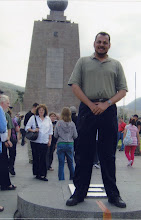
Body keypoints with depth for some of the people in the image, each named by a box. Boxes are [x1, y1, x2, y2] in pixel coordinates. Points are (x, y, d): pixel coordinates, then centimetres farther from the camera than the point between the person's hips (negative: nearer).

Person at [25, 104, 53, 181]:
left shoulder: (48, 119, 12)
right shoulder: (33, 118, 3)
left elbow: (50, 130, 16)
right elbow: (27, 127, 3)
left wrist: (50, 139, 10)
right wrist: (33, 130, -15)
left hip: (45, 142, 2)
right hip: (36, 141, -2)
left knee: (43, 158, -1)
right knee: (36, 158, 1)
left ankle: (42, 175, 3)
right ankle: (37, 173, 12)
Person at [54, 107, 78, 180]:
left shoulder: (59, 123, -8)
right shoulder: (72, 124, -5)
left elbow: (55, 135, -3)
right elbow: (75, 136, 0)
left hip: (61, 144, -1)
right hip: (70, 144, 1)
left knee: (61, 162, 6)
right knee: (70, 162, 15)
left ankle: (61, 178, 9)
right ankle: (72, 176, 23)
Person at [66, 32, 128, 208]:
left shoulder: (116, 65, 16)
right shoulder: (83, 62, 14)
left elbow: (123, 90, 9)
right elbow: (74, 85, 4)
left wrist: (106, 103, -8)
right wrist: (90, 104, -7)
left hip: (108, 110, 1)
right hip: (87, 108, -1)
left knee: (108, 154, 4)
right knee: (83, 153, 2)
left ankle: (113, 194, 11)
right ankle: (79, 192, 10)